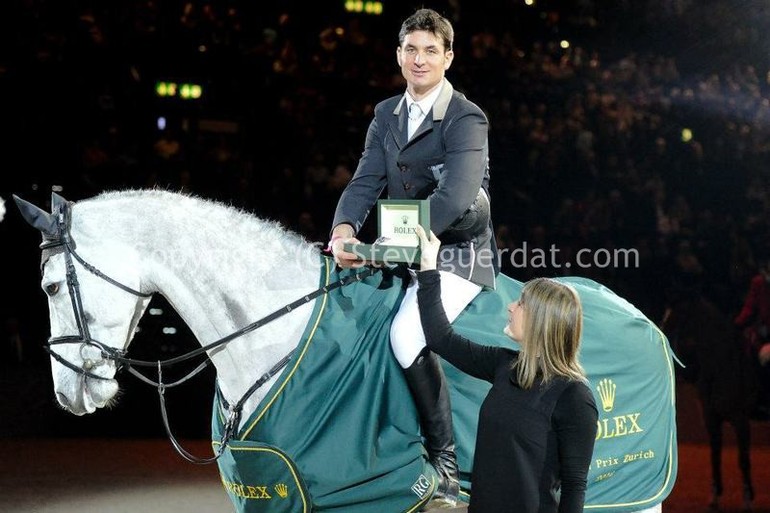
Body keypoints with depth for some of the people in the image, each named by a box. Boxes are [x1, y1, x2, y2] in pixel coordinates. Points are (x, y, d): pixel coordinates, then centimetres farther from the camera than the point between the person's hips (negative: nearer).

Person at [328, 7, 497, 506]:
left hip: (460, 254, -8)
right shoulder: (386, 115, 8)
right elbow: (366, 182, -1)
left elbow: (454, 198, -27)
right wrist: (345, 228, -23)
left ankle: (445, 464, -16)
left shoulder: (466, 119, -14)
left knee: (406, 335, -28)